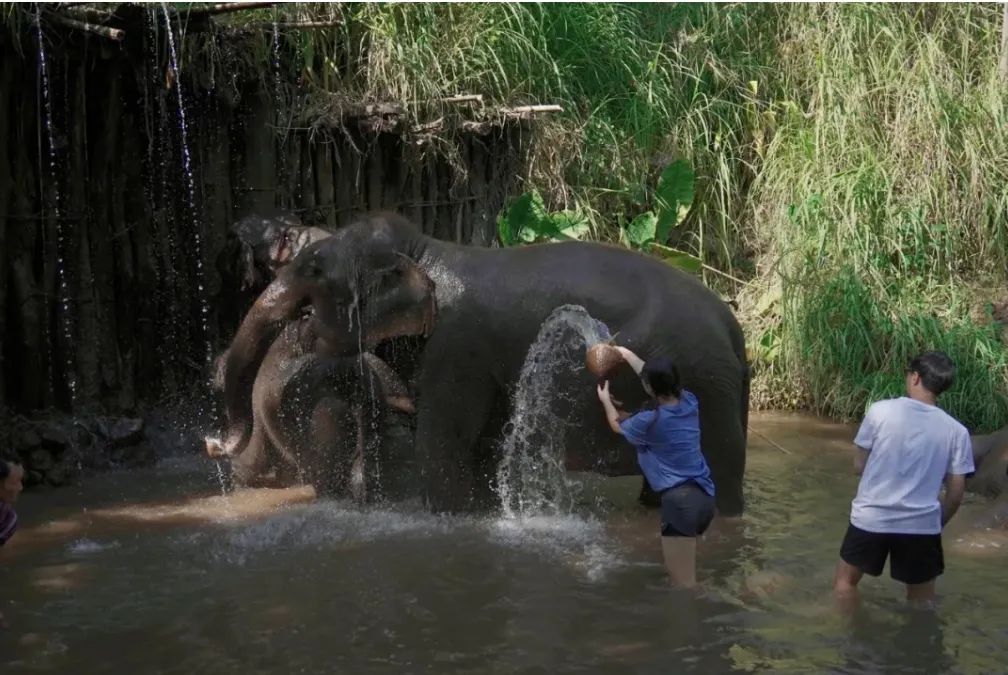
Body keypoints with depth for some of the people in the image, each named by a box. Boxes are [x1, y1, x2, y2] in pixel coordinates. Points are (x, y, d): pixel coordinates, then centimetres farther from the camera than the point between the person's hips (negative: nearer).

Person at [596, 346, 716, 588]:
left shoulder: (651, 421, -14)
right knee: (680, 571, 27)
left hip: (681, 500, -8)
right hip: (704, 496, 9)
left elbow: (618, 426, 10)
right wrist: (629, 356, 34)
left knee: (683, 582, -5)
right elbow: (659, 378, 24)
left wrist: (605, 400, 28)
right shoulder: (689, 403, 3)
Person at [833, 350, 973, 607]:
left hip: (871, 518, -1)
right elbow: (955, 495, 0)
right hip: (921, 524, 1)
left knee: (845, 582, 22)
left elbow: (859, 467, -1)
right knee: (922, 600, 19)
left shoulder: (881, 410, -8)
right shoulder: (956, 431, -3)